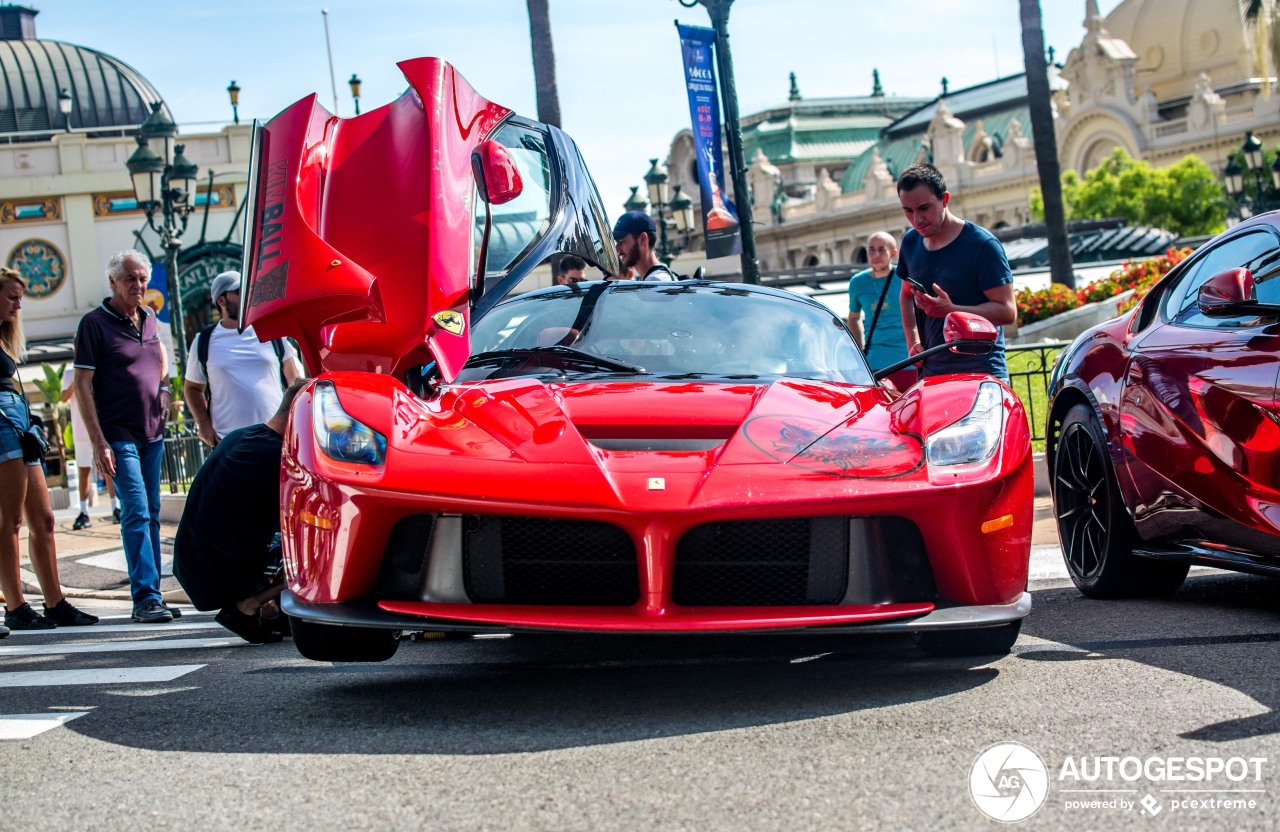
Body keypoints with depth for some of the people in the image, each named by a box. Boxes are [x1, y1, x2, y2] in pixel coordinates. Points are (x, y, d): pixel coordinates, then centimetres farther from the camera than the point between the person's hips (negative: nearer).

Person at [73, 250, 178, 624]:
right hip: (119, 435, -6)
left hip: (152, 434, 6)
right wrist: (98, 442, -16)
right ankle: (145, 598, -15)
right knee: (136, 512, -14)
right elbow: (82, 385, -10)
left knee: (151, 514, 8)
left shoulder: (148, 319, 11)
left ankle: (152, 595, 12)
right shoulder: (95, 324, -7)